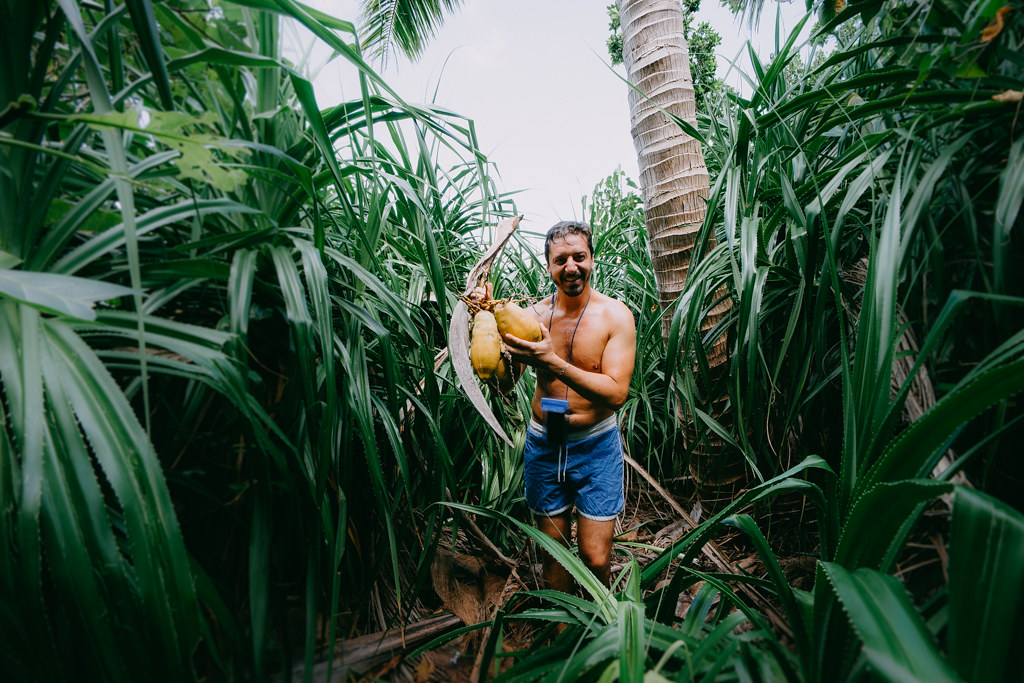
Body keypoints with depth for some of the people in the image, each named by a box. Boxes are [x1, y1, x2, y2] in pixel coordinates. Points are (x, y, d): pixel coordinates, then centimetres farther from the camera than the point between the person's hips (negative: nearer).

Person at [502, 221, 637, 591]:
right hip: (543, 444, 2)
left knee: (596, 558, 2)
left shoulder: (615, 315, -11)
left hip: (595, 447, -2)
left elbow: (616, 393, -20)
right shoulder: (534, 314, -4)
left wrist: (554, 363, -33)